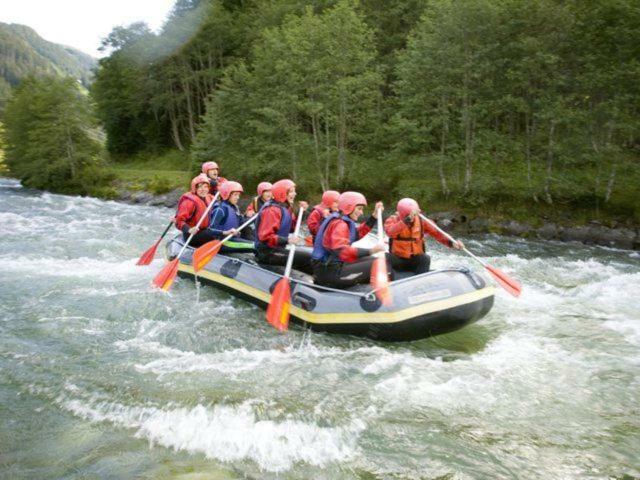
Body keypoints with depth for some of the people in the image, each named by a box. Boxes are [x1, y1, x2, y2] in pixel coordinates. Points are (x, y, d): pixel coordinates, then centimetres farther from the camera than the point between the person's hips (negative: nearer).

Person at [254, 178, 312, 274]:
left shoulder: (285, 208, 12)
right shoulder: (272, 210, -19)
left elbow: (292, 228, 13)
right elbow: (265, 237, -26)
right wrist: (287, 240, -33)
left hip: (277, 249, 11)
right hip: (268, 253, -11)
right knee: (308, 258, -17)